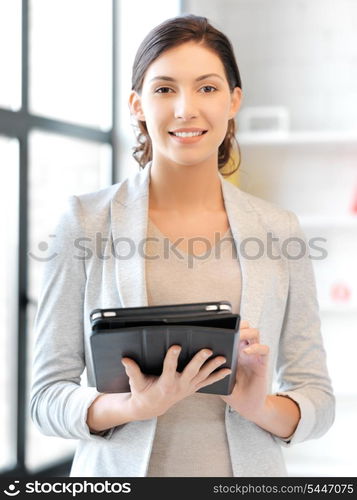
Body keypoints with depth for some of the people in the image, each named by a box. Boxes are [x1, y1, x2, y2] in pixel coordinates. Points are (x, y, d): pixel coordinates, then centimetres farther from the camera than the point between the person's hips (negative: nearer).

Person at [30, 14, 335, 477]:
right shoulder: (85, 221, -7)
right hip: (120, 472, -1)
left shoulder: (279, 229, -2)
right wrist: (137, 406, -22)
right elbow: (48, 396, -6)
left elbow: (318, 400, 1)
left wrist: (260, 406, -18)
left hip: (247, 468, 2)